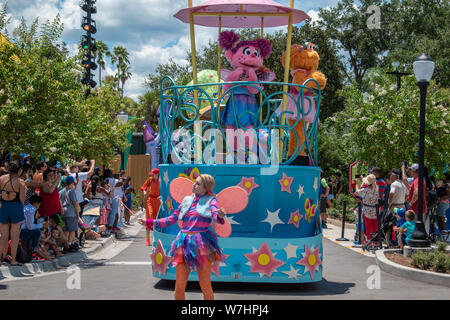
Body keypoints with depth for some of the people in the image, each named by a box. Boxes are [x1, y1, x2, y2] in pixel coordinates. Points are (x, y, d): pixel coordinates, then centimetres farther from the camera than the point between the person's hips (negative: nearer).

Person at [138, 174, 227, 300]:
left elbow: (216, 216, -14)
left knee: (205, 287, -1)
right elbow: (171, 219, 19)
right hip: (184, 244, 4)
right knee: (179, 286, 3)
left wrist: (220, 215, -39)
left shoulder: (210, 200, 5)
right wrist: (149, 222, 13)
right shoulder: (187, 200, 16)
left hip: (202, 244, -4)